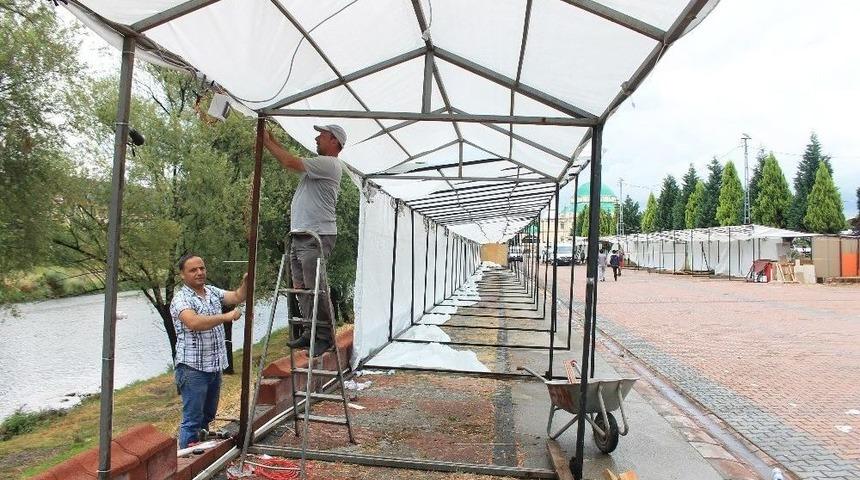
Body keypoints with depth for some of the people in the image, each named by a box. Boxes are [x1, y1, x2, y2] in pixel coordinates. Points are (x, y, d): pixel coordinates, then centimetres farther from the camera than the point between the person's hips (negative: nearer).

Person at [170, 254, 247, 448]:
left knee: (207, 416, 20)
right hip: (193, 368, -8)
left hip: (215, 366, 8)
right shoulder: (181, 299, -16)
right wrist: (227, 317, -34)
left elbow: (237, 297, 10)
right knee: (192, 420, -1)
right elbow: (194, 322, -33)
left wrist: (246, 281, -8)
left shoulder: (212, 291, 10)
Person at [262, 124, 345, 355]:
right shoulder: (318, 164, 21)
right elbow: (292, 163, 27)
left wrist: (267, 142, -4)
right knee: (301, 288, 12)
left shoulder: (329, 164, -10)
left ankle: (324, 336, 0)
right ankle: (310, 332, 20)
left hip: (316, 237, -10)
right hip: (299, 235, 10)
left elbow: (291, 162, -16)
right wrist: (272, 139, 21)